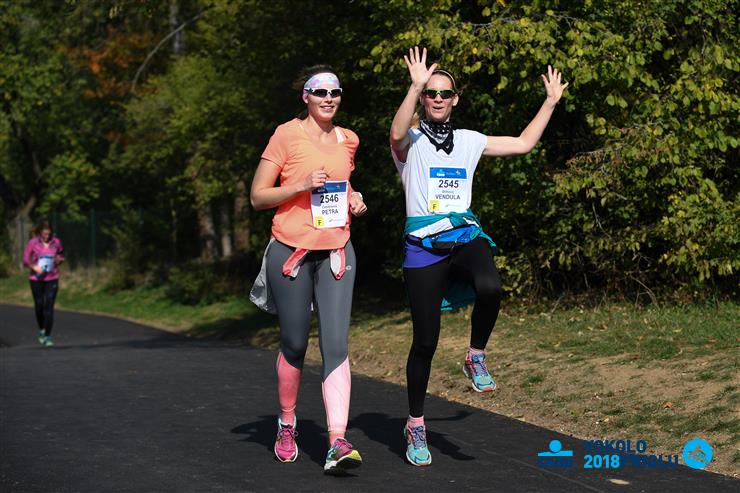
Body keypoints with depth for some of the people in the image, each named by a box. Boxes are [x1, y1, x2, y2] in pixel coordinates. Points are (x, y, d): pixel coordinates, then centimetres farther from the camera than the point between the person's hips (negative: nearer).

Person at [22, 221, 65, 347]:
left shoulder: (56, 242, 0)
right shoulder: (32, 243, -5)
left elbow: (61, 255, 18)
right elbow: (26, 260, -3)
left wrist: (59, 259, -5)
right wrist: (34, 267, -21)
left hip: (52, 278, 0)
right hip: (36, 279, 0)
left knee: (49, 307, -8)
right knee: (39, 305, 7)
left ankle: (47, 336, -8)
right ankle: (41, 329, 34)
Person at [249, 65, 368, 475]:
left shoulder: (347, 140, 11)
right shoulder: (286, 136, -4)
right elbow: (257, 197, -5)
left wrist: (353, 198, 7)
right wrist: (302, 185, -19)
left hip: (335, 252, 3)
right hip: (291, 251, -3)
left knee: (336, 344, -11)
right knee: (294, 345, 7)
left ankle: (337, 443, -19)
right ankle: (287, 424, 32)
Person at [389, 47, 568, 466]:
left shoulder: (469, 141, 16)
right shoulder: (410, 141, 2)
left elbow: (522, 144, 23)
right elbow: (397, 134, -23)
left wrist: (551, 102, 20)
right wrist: (416, 87, -35)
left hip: (466, 237, 3)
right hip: (424, 246, -2)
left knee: (490, 288, -34)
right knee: (425, 341, -4)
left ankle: (477, 357, -5)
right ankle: (416, 425, 14)